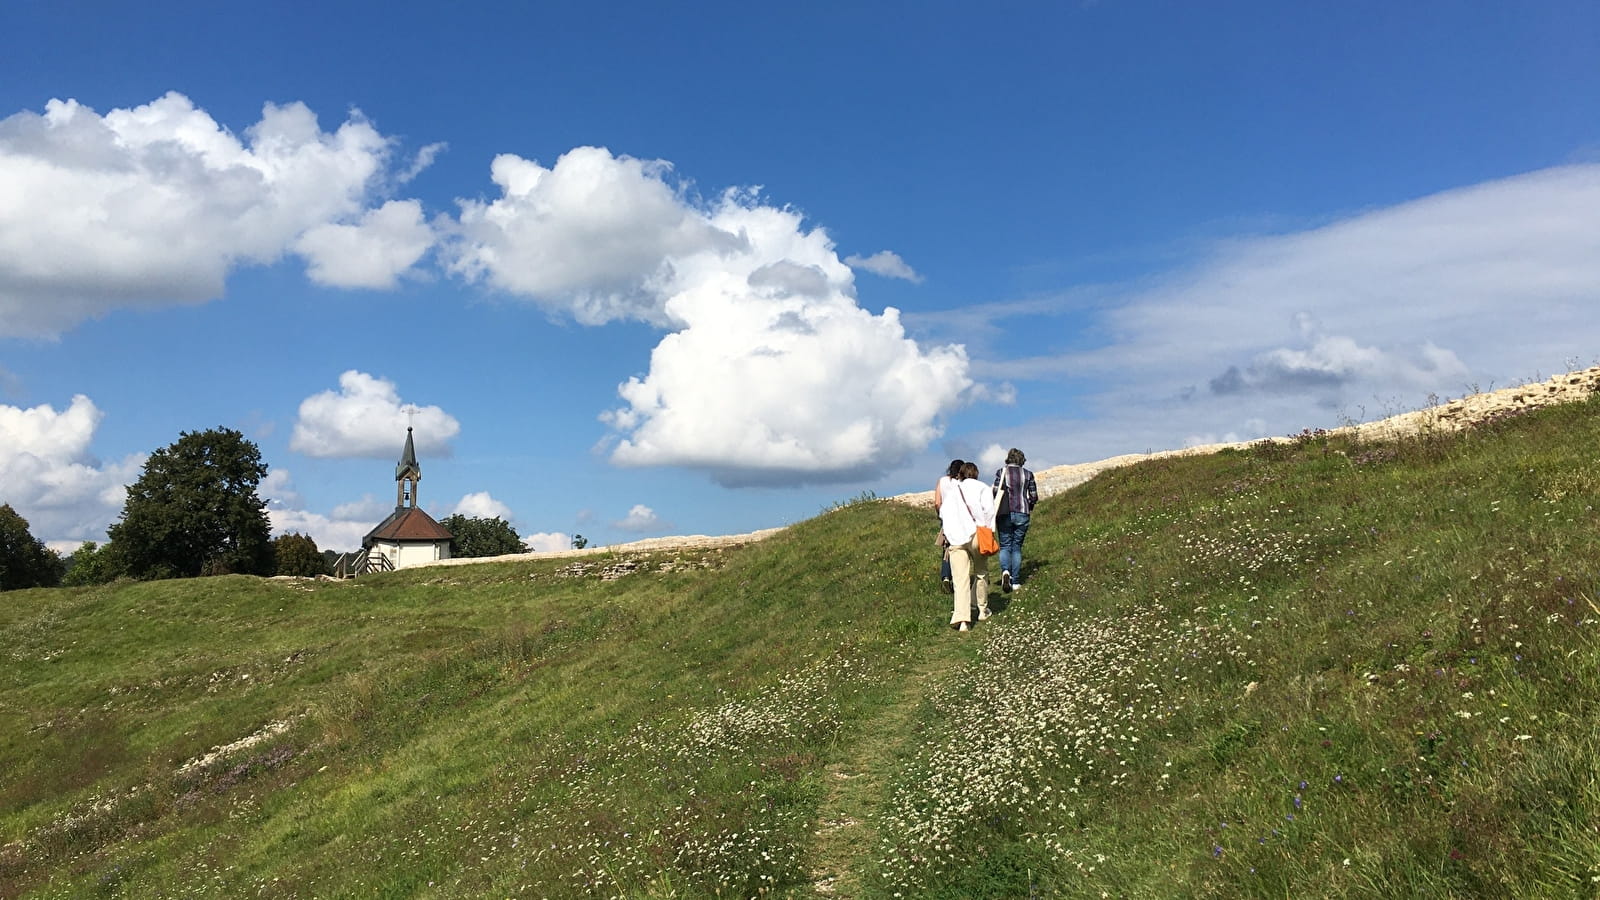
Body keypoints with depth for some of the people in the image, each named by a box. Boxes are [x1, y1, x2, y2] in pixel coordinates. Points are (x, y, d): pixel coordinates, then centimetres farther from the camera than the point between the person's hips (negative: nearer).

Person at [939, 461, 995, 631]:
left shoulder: (949, 489, 20)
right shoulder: (981, 487, 10)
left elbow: (942, 513, 10)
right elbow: (988, 509, -5)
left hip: (955, 538, 2)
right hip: (976, 534, -2)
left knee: (960, 579, -4)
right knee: (981, 573, 20)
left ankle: (962, 619, -18)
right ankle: (983, 610, 33)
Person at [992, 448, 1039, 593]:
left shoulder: (1001, 473, -1)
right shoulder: (1027, 474, 3)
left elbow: (996, 493, -8)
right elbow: (1034, 497, 3)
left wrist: (995, 508, 10)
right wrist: (1029, 508, 23)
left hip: (1005, 514, -1)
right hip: (1022, 513, 1)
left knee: (1005, 546, 6)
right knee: (1017, 547, 10)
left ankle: (1005, 571, -21)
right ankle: (1015, 581, 7)